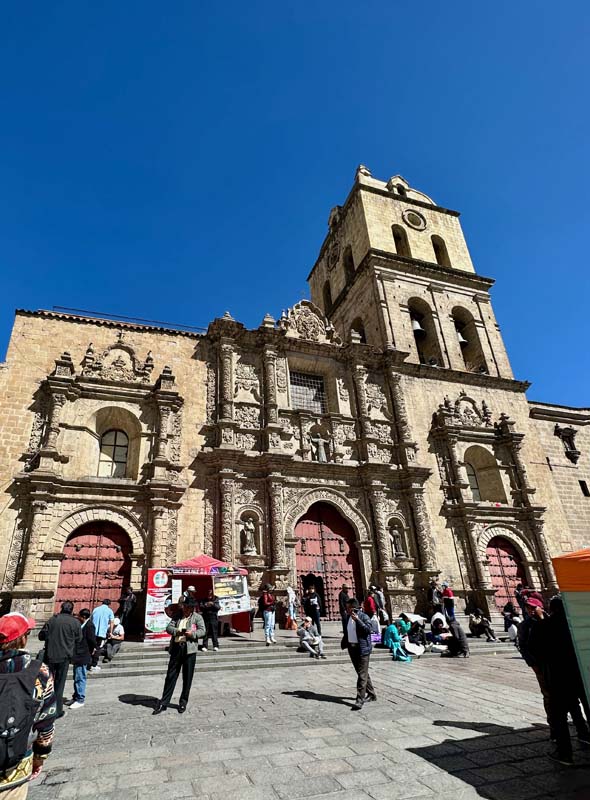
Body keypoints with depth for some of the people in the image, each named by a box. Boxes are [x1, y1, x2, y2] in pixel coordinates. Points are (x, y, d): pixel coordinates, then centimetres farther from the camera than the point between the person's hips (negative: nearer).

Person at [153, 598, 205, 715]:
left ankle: (183, 702, 22)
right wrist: (177, 631, -14)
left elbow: (202, 631, -4)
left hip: (189, 649, -2)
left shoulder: (197, 617, 3)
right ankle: (164, 703, 17)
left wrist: (192, 633, -22)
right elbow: (169, 627, 5)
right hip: (176, 648, 2)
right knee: (171, 676, 7)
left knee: (187, 678, 6)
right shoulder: (177, 615, 12)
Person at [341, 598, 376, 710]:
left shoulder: (364, 617, -11)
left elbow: (368, 630, -22)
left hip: (362, 649, -8)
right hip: (352, 648, 8)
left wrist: (357, 620, -26)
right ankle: (371, 694, 32)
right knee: (362, 673, 18)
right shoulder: (348, 618, 10)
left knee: (362, 675, -7)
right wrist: (344, 643, 13)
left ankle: (360, 700, -5)